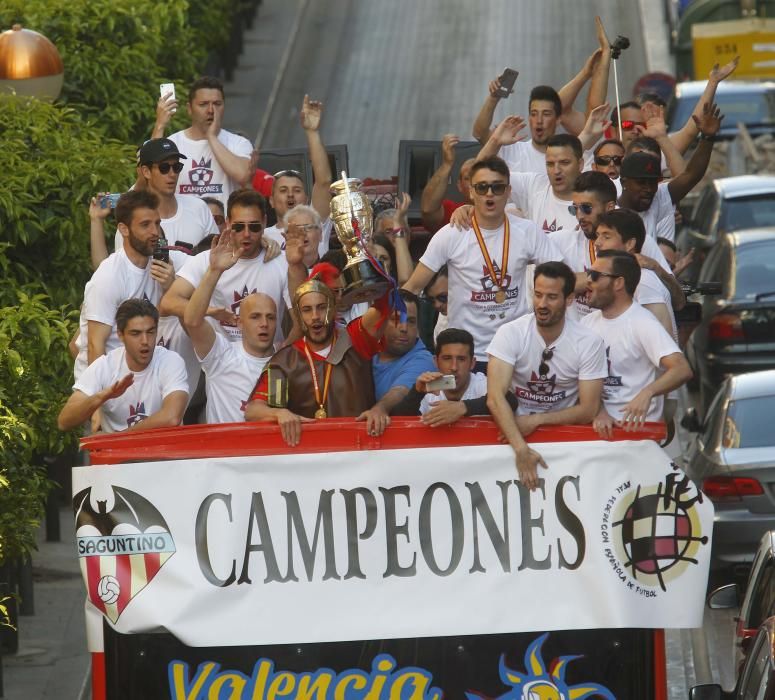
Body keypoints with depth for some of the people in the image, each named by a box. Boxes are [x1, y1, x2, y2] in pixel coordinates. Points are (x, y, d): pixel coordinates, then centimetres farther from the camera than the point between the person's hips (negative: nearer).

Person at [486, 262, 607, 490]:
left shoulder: (589, 342, -7)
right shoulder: (510, 334, -10)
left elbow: (587, 411, -7)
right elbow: (495, 397, -20)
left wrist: (535, 421, -20)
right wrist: (521, 449, -34)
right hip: (513, 429, 0)